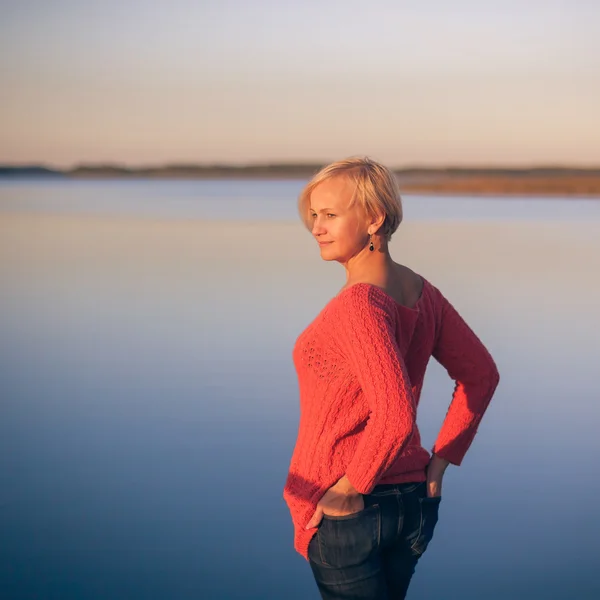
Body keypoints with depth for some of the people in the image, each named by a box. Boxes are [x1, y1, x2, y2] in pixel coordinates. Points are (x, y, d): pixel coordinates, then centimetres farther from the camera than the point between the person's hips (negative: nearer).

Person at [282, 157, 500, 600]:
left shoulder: (359, 302, -22)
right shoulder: (421, 291, 3)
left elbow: (395, 416, -31)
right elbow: (481, 374, 12)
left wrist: (347, 491, -19)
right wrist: (439, 461, 12)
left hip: (347, 512, -8)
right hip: (413, 500, 8)